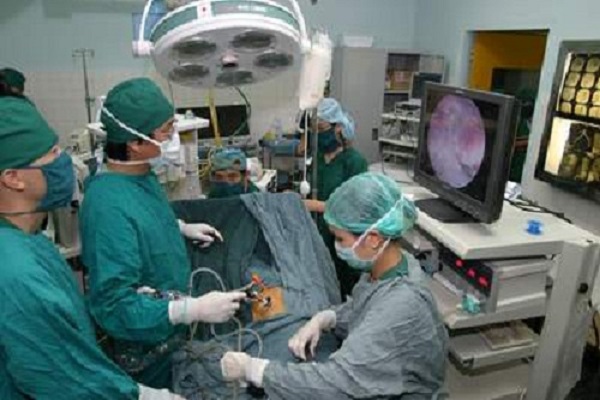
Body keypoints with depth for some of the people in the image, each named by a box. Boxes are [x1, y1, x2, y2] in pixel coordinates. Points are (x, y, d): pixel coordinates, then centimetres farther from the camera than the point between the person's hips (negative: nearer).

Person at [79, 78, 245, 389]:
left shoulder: (140, 175, -6)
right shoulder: (109, 206, -35)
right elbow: (114, 305, -35)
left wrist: (182, 228, 5)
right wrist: (195, 310, -36)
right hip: (146, 346, -8)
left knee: (177, 388, 30)